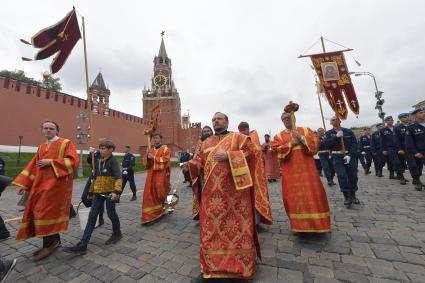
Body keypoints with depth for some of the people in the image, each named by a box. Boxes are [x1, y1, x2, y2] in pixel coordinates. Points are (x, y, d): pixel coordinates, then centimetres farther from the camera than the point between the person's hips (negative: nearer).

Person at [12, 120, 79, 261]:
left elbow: (73, 161, -16)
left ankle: (49, 243, 7)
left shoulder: (66, 143, -3)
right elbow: (33, 166, 18)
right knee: (39, 212, 9)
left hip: (57, 183, -7)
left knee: (46, 212, -8)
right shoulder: (42, 147, 19)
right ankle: (54, 240, 21)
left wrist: (51, 162, -16)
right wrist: (24, 183, 10)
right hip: (41, 183, 8)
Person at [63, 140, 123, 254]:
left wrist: (116, 191, -29)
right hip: (98, 193, 6)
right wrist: (91, 191, 20)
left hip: (109, 192, -6)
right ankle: (82, 245, 11)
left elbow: (118, 177, -20)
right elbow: (95, 178, 19)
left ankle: (117, 233, 32)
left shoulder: (113, 161, -12)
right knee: (92, 216, 5)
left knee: (111, 213, 8)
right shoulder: (98, 162, 10)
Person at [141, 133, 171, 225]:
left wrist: (153, 158, -16)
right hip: (151, 174, 5)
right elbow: (145, 161, 11)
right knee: (149, 194, 4)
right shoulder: (151, 150, 16)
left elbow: (166, 160, -15)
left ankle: (163, 209, 29)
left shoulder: (165, 149, -2)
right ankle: (149, 214, 20)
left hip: (161, 175, -5)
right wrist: (147, 156, -9)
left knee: (161, 193, 3)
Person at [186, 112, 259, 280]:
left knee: (237, 224, 6)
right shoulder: (206, 143, 16)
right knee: (211, 226, 8)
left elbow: (250, 151, -7)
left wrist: (228, 155, -17)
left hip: (233, 190, -3)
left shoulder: (237, 137, 5)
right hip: (212, 192, 4)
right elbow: (200, 161, 12)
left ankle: (241, 264, 28)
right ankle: (211, 266, 28)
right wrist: (190, 164, -9)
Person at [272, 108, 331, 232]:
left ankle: (317, 223, 23)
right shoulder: (278, 136, 8)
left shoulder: (305, 130, 11)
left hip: (306, 167, 1)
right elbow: (277, 150, -5)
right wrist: (291, 143, -12)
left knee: (313, 194, 4)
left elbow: (316, 142, -1)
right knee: (294, 196, 2)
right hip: (290, 170, 0)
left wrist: (301, 138, -12)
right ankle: (299, 224, 19)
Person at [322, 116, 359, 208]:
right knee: (342, 176, -11)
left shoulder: (348, 131, 4)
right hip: (337, 157, -2)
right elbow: (325, 144, -12)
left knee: (353, 176, 9)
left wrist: (349, 155, -15)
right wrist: (336, 136, -19)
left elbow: (354, 144, -3)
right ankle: (347, 196, 4)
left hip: (349, 156, 2)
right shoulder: (329, 133, 3)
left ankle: (353, 195, 30)